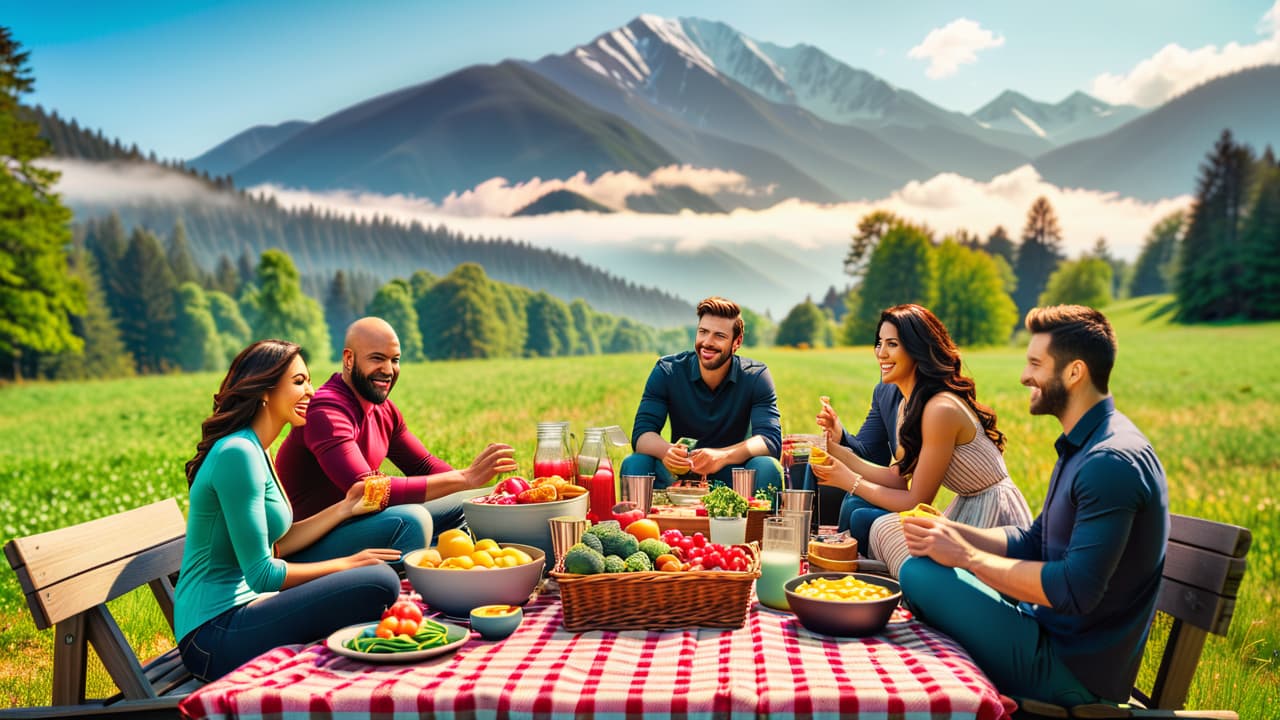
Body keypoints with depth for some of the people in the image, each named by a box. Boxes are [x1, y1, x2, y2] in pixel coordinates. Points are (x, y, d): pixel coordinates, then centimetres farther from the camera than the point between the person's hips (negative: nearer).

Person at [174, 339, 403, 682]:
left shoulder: (254, 450, 14)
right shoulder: (238, 453, -18)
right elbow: (263, 575, -19)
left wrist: (345, 507, 9)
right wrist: (347, 564, -11)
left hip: (239, 610, 11)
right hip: (216, 634, -10)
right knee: (379, 580, -26)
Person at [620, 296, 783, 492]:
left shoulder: (756, 377, -9)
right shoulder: (667, 371, -8)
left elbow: (771, 439, -21)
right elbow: (642, 433, -15)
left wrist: (722, 456, -41)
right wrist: (667, 451, -40)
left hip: (734, 475, 0)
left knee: (767, 467, -32)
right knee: (634, 463, -28)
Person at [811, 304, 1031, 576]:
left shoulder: (941, 410, -25)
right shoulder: (909, 405, 6)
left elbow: (917, 502, -20)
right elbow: (899, 479, 4)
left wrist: (850, 482, -14)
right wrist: (840, 453, -4)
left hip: (992, 517, -9)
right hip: (967, 509, 9)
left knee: (885, 527, -16)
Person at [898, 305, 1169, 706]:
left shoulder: (1112, 462, -23)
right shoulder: (1082, 447, 12)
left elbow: (1076, 591, -29)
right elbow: (1033, 542, 13)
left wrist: (967, 556, -20)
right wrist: (953, 534, -3)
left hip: (1075, 670, -10)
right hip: (1055, 633, 10)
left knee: (920, 575, -21)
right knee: (926, 566, 16)